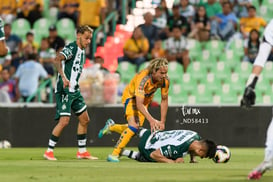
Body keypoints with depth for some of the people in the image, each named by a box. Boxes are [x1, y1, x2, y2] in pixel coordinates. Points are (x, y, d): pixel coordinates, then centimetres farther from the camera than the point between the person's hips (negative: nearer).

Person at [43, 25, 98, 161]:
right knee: (64, 121, -15)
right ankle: (49, 151, -5)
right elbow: (57, 60, -30)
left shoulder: (82, 51, 16)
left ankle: (82, 151, 21)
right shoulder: (71, 48, -13)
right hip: (64, 90, -10)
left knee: (84, 119, 11)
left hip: (74, 90, 10)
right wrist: (63, 77, -39)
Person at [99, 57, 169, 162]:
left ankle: (111, 127, 32)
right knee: (133, 127, -25)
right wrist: (151, 120, -52)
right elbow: (139, 104, -43)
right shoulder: (143, 79, -39)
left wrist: (162, 121, -12)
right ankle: (114, 154, -19)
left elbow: (164, 100, -8)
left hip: (145, 100, 6)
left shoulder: (165, 80, -22)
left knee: (135, 130, 4)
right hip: (131, 97, -6)